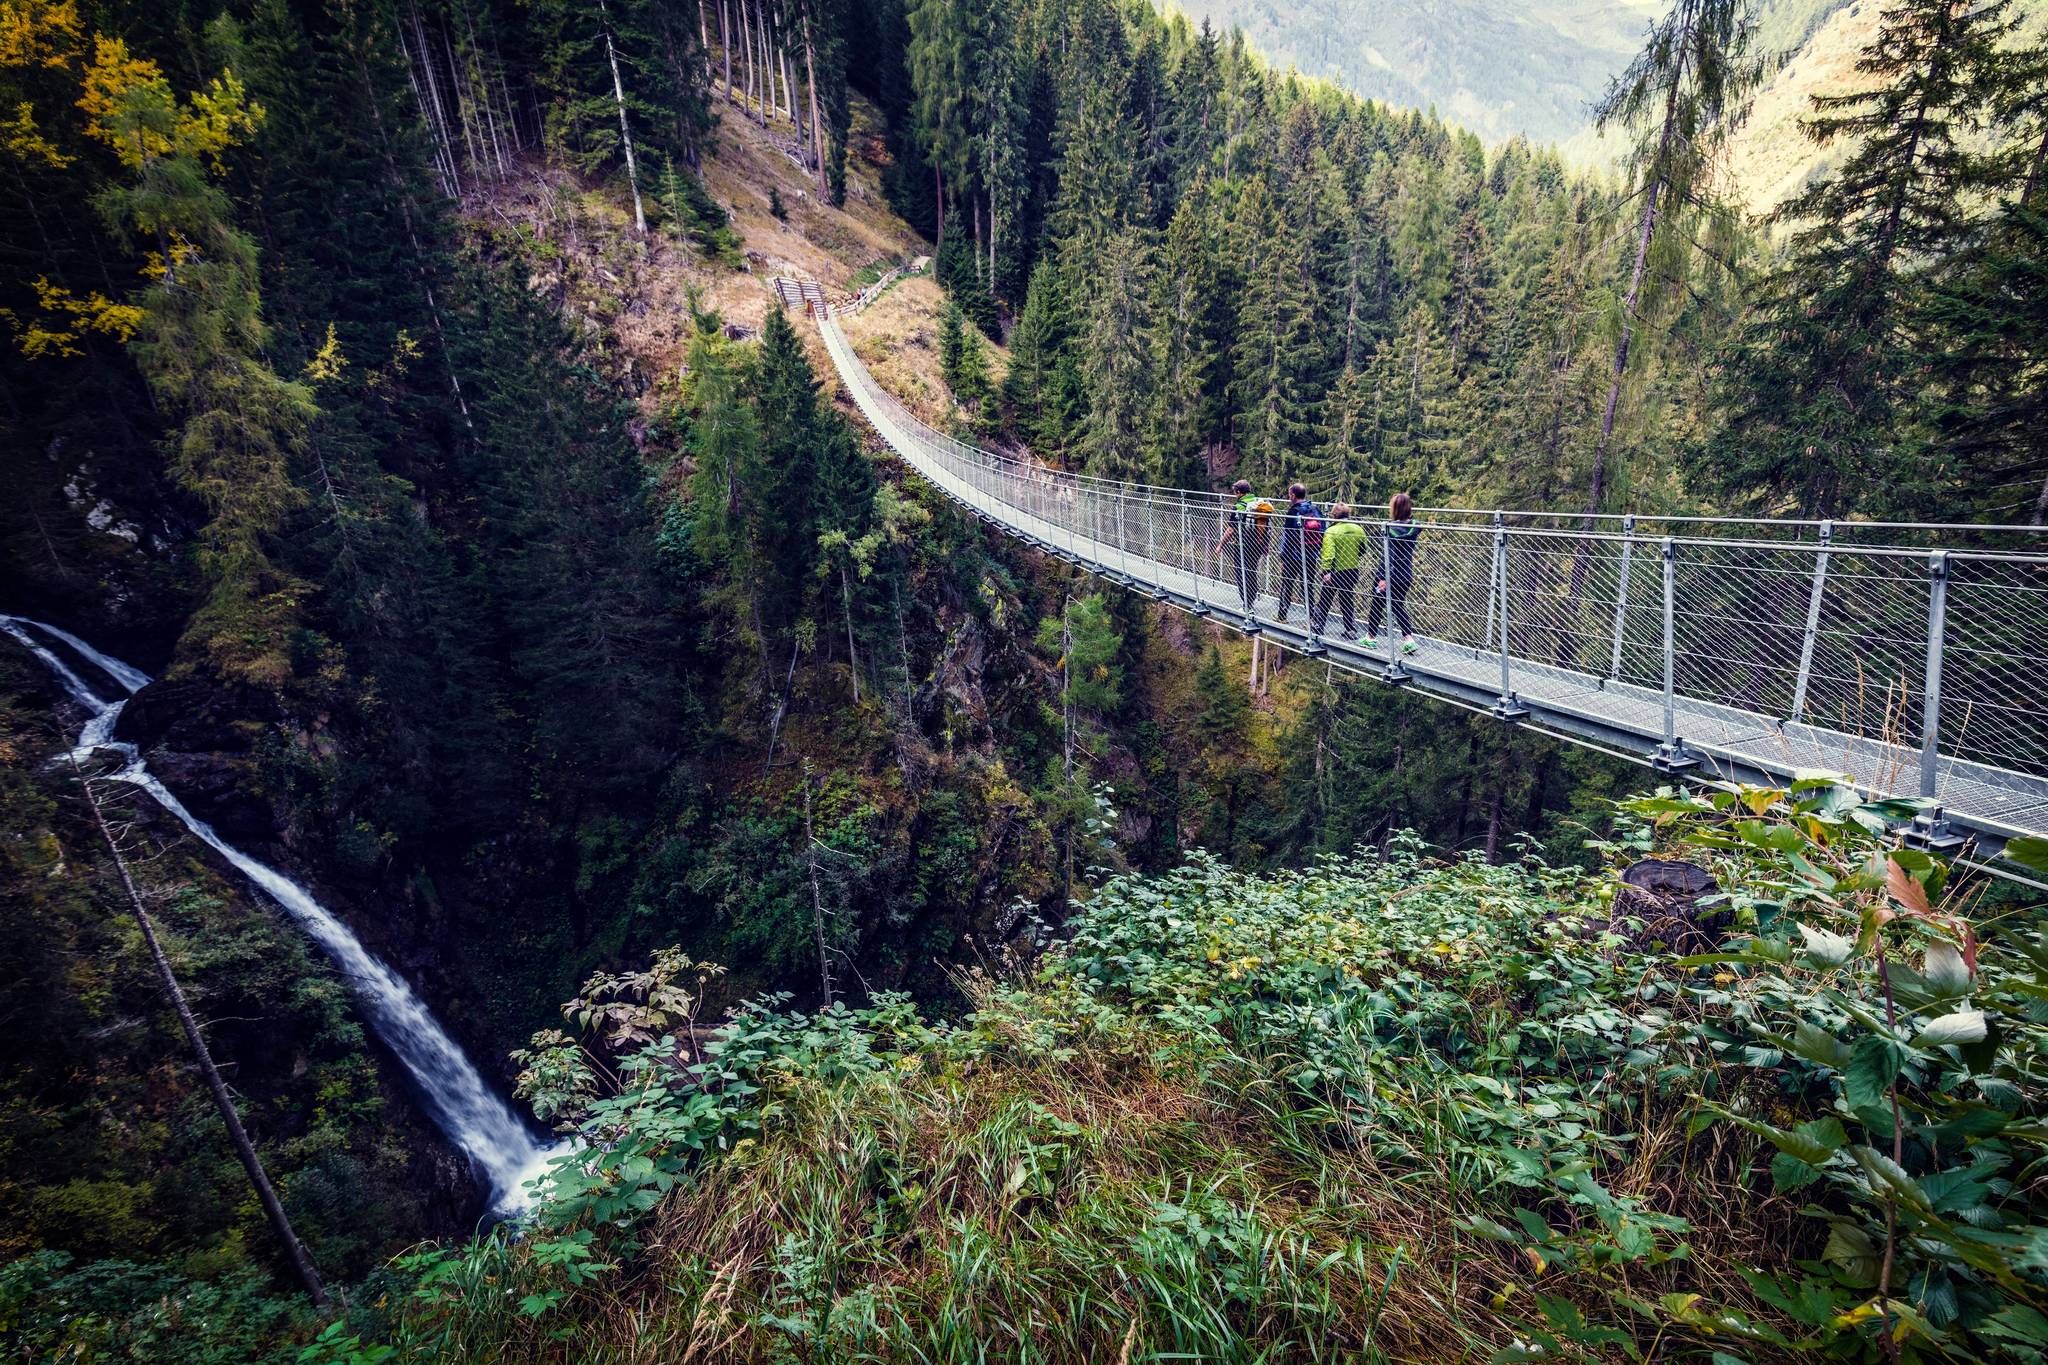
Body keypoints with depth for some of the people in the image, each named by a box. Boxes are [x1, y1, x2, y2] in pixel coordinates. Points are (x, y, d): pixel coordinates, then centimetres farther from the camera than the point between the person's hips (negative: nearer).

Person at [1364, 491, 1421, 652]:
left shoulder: (1389, 528, -18)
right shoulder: (1414, 527, -3)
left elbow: (1387, 555, -24)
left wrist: (1384, 577, -25)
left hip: (1390, 575, -5)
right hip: (1406, 575, 5)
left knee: (1377, 605, 13)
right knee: (1399, 605, 17)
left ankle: (1370, 638, 26)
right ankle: (1408, 638, 2)